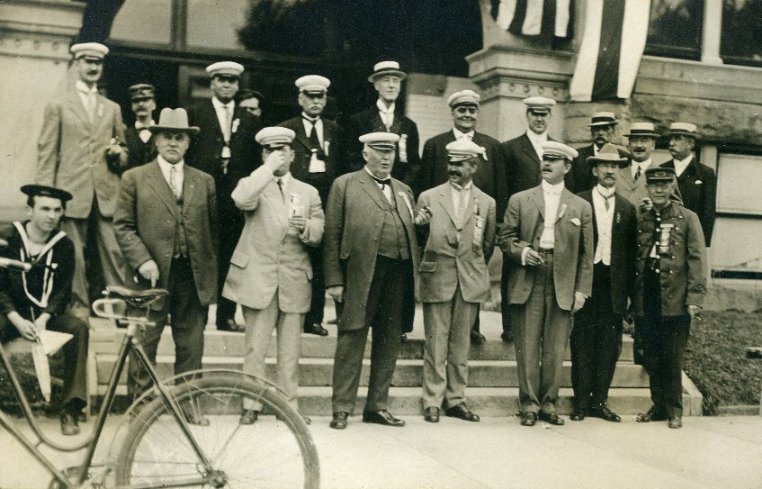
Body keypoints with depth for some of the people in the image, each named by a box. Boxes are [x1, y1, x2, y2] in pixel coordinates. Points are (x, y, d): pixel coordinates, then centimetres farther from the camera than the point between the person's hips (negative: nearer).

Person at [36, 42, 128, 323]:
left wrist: (119, 154, 1)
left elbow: (123, 156, 25)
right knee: (73, 256, -2)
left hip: (107, 195, 2)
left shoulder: (113, 109, 19)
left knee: (114, 253, -5)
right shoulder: (58, 107, 9)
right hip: (72, 194, -2)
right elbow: (46, 155, 4)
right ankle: (79, 308, 8)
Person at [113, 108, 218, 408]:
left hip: (194, 276, 2)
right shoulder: (134, 178, 5)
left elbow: (213, 228, 12)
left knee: (191, 347, 8)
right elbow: (123, 225, 0)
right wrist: (142, 260, -12)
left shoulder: (204, 181, 13)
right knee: (143, 346, 3)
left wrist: (211, 269, 5)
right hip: (153, 274, -2)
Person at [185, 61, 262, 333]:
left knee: (230, 257, 4)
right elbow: (184, 151, 1)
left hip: (236, 196, 3)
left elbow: (256, 161, 14)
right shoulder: (194, 114, 7)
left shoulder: (249, 121, 15)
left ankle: (226, 315, 11)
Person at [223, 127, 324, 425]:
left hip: (294, 281, 2)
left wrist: (305, 227, -15)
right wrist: (269, 168, -15)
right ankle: (252, 404, 10)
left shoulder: (308, 192, 15)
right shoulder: (254, 185, 6)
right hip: (258, 278, -2)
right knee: (255, 347, 1)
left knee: (290, 348, 6)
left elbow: (319, 235, 7)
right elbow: (241, 199, -21)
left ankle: (289, 403, 15)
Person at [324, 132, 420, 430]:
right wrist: (334, 280, -8)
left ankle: (377, 407, 19)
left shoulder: (404, 190, 20)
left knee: (389, 342, 9)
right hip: (361, 274, -5)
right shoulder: (345, 185, 5)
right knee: (352, 340, -2)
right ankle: (342, 408, 6)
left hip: (399, 273, 5)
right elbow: (332, 236, -1)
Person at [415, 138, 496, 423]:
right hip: (437, 280, -2)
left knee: (461, 343, 8)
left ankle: (456, 400, 17)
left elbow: (488, 245, 16)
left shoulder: (487, 203, 8)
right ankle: (432, 402, 8)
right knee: (436, 343, 0)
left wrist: (476, 270, 14)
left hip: (470, 282, 2)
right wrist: (419, 224, -13)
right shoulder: (429, 197, 4)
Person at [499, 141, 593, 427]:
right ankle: (529, 405, 10)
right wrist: (521, 252, -11)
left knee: (555, 349, 2)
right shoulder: (520, 200, 10)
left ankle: (548, 404, 15)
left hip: (563, 287, 1)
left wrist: (582, 290, 2)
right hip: (527, 284, 0)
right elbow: (505, 237, 9)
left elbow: (586, 253, 8)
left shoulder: (581, 207, 10)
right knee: (527, 347, 0)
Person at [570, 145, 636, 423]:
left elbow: (631, 251, 9)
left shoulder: (627, 208, 10)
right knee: (582, 344, 1)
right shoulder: (579, 202, 1)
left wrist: (629, 290, 3)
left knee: (610, 345, 5)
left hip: (614, 286, 3)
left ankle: (599, 401, 15)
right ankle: (581, 402, 10)